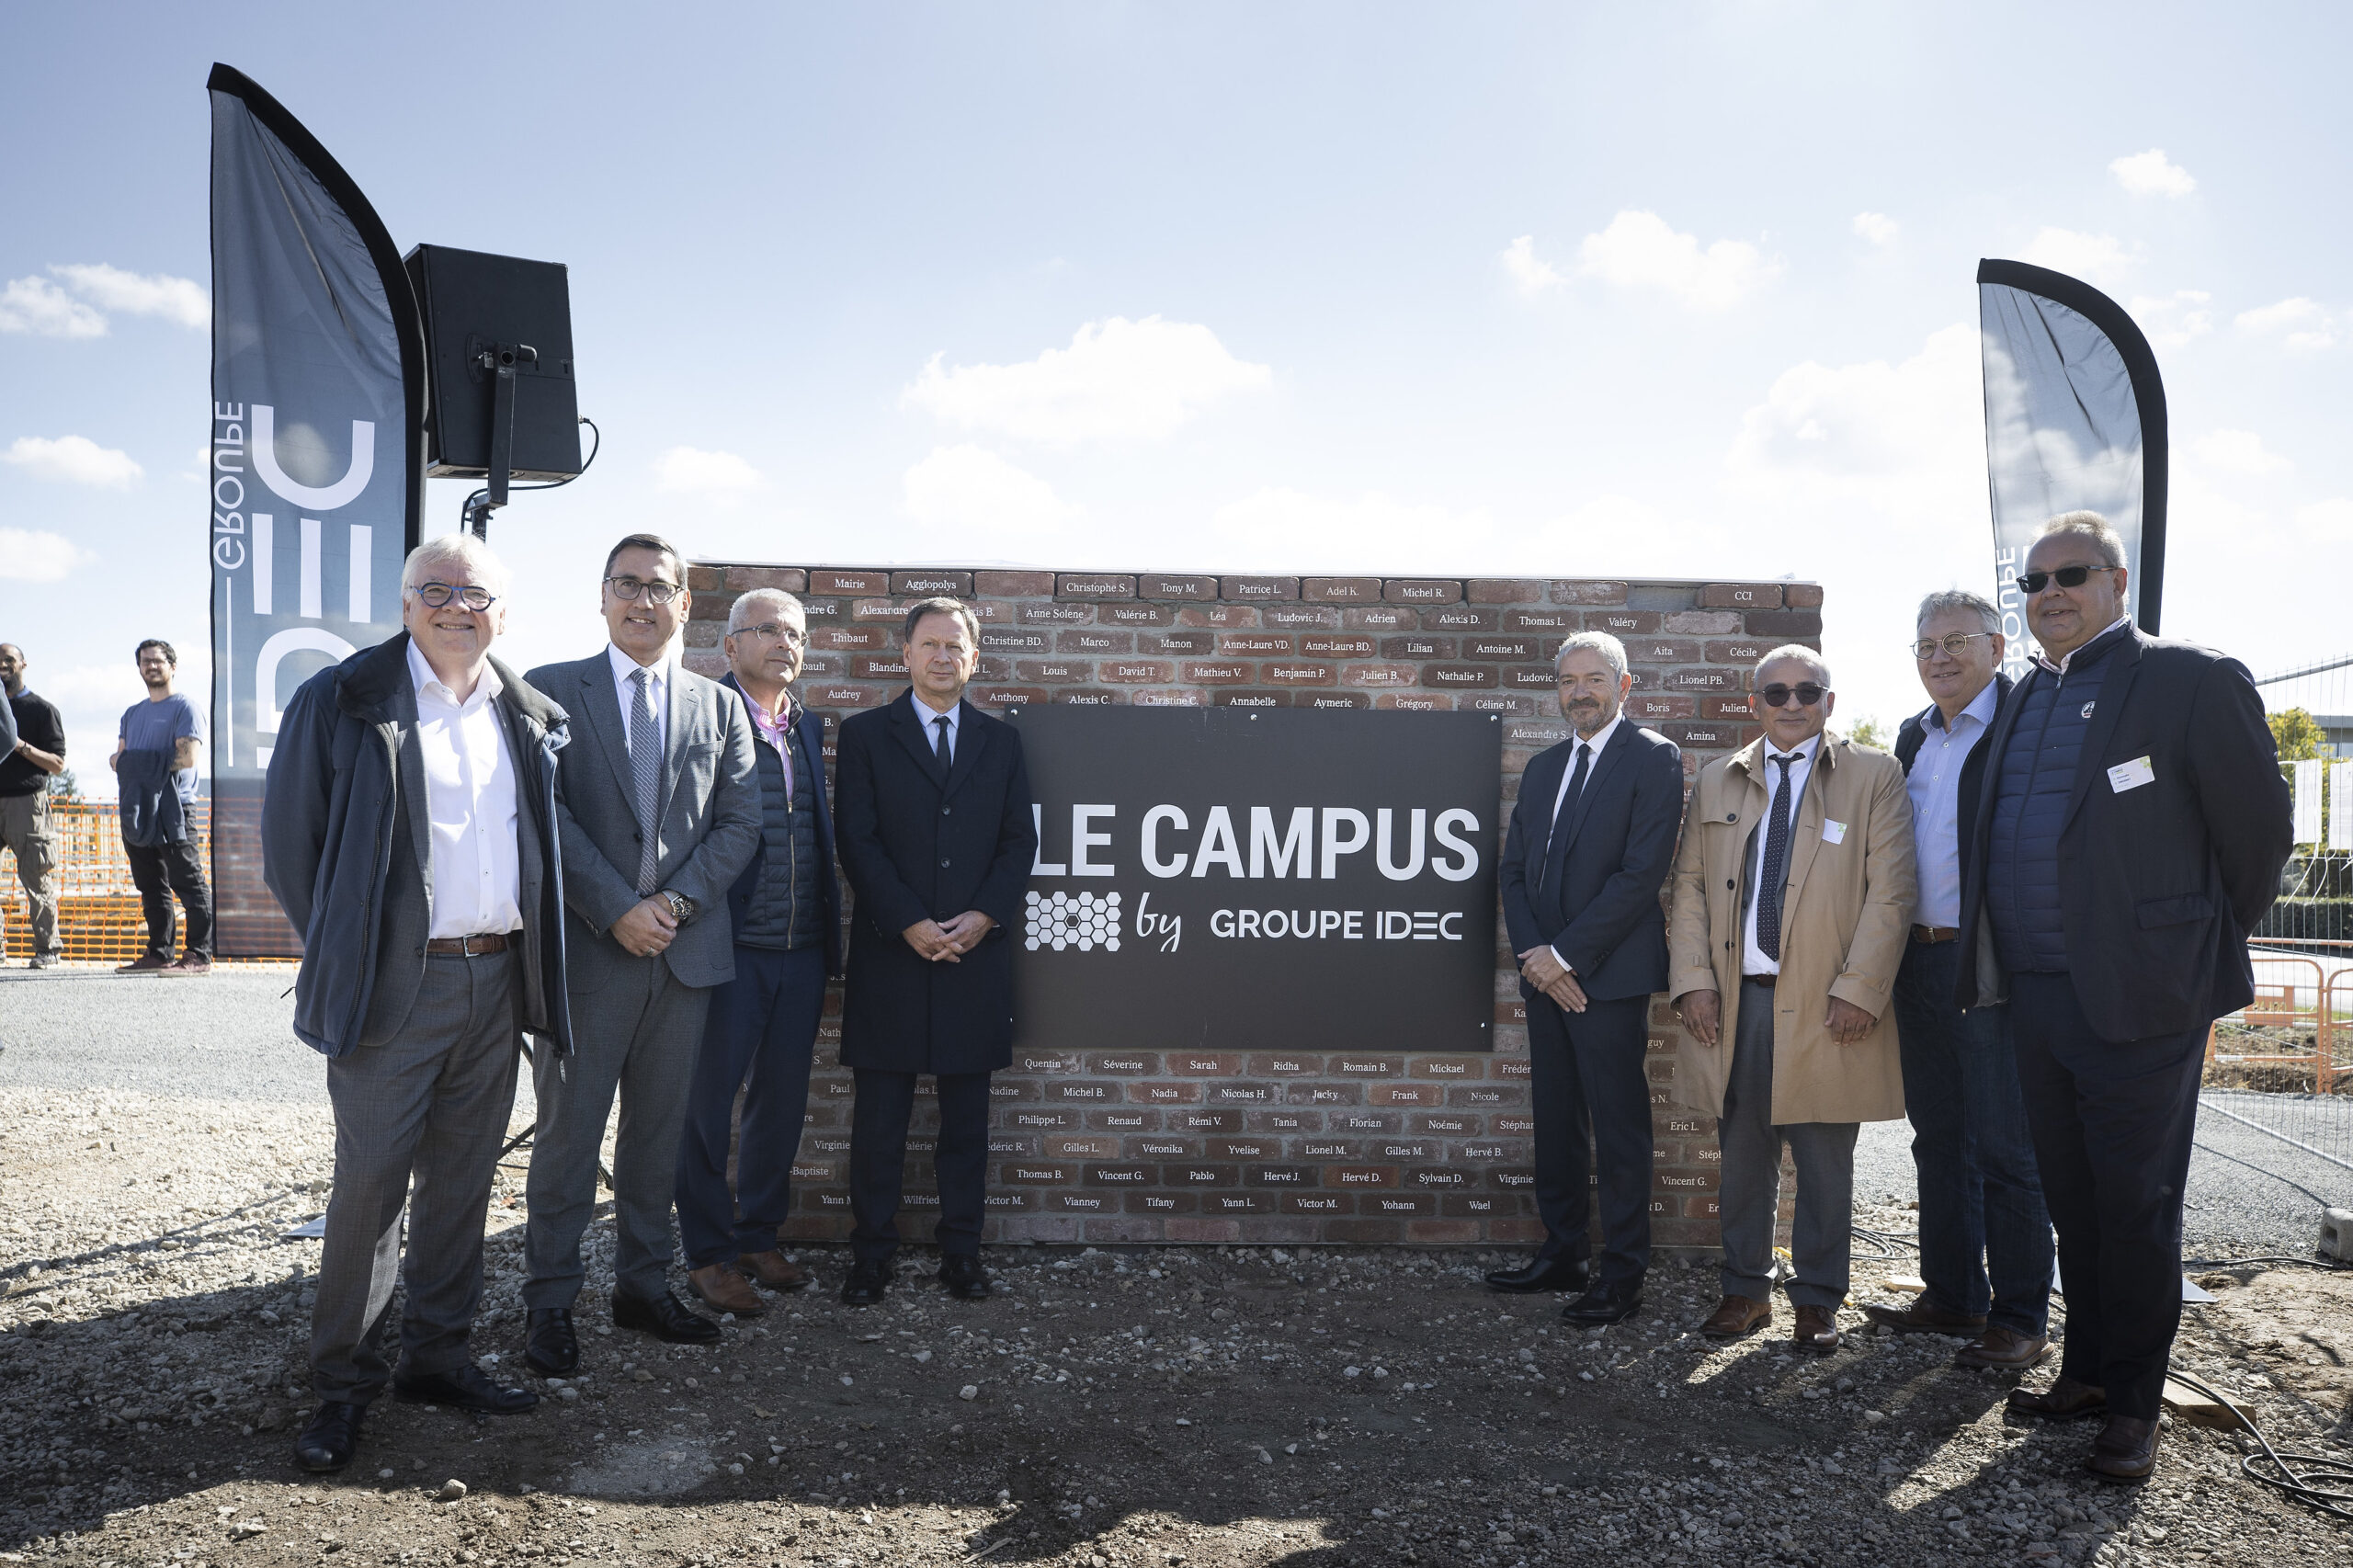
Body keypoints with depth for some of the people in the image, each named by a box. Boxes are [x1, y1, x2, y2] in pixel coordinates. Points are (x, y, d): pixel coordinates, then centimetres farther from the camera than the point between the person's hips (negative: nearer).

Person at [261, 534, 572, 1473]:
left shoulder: (530, 718, 10)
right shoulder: (342, 701, -3)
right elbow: (290, 838, 0)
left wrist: (529, 958, 10)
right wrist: (343, 957, 1)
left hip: (497, 981, 5)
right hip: (396, 987, -4)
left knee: (462, 1180, 12)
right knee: (370, 1184, 1)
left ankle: (437, 1358, 26)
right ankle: (343, 1385, 15)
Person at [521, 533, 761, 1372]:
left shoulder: (721, 706, 11)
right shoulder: (551, 690, 2)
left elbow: (740, 824, 5)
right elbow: (548, 816, -6)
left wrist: (674, 903, -9)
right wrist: (615, 912, -13)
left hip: (685, 951, 3)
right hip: (586, 949, -3)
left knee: (659, 1130, 12)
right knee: (569, 1132, 4)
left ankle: (643, 1285, 25)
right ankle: (550, 1301, 16)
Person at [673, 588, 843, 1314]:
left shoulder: (810, 728, 13)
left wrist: (829, 939, 9)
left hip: (802, 952, 6)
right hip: (730, 948, -6)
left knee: (782, 1101, 15)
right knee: (708, 1103, 6)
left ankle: (757, 1236, 30)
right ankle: (706, 1254, 19)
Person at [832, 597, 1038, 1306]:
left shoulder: (1000, 741, 12)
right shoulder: (865, 734, 4)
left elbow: (1020, 840, 8)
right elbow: (857, 841, -3)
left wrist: (984, 916, -8)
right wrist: (909, 923, -13)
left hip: (976, 952, 2)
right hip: (890, 954, -2)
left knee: (967, 1114, 8)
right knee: (879, 1115, 4)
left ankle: (961, 1250, 18)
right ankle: (871, 1253, 15)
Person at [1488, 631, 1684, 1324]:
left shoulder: (1654, 759, -5)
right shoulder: (1543, 767, 16)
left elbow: (1643, 871, -14)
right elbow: (1513, 869, 13)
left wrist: (1566, 954, -15)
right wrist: (1533, 952, -4)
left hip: (1610, 975, -6)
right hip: (1548, 975, 7)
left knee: (1619, 1129, 0)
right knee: (1555, 1122, 13)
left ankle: (1622, 1275, 9)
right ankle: (1560, 1254, 24)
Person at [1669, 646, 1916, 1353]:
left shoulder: (1874, 777, 2)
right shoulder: (1716, 782, 12)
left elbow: (1889, 895, -4)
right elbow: (1690, 885, 10)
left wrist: (1860, 990, -12)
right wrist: (1692, 978, -1)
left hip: (1827, 1006, -3)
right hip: (1736, 1001, 3)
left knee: (1824, 1162, 6)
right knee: (1742, 1155, 10)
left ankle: (1818, 1300, 19)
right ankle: (1746, 1289, 24)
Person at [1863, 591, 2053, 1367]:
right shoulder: (1913, 736, 15)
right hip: (1921, 961, 7)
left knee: (2005, 1148, 0)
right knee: (1940, 1142, 15)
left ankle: (2020, 1318, 12)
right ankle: (1952, 1296, 27)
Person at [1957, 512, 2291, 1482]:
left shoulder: (2192, 682, -8)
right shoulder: (2026, 699, 13)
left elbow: (2257, 834, -5)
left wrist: (2199, 953, 5)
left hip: (2137, 1001, -6)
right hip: (2036, 995, 6)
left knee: (2136, 1207, 4)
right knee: (2071, 1199, 16)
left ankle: (2134, 1404, 18)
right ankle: (2086, 1373, 30)